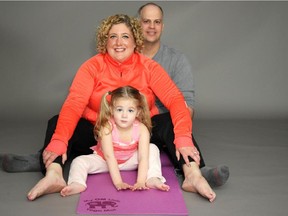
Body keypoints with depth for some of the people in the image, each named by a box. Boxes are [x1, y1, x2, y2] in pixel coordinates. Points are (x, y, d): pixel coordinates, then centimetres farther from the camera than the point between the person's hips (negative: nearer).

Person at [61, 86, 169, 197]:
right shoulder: (107, 127, -31)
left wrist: (141, 181, -43)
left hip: (130, 160, 1)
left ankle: (153, 179, -26)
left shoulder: (141, 129, -25)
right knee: (79, 161, -23)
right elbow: (109, 157, -35)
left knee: (152, 149, -17)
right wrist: (118, 182, -43)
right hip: (105, 161, -1)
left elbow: (143, 157, -30)